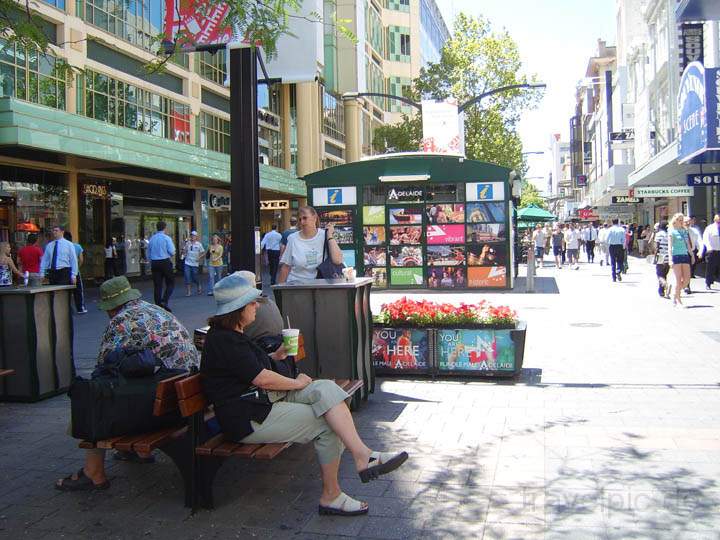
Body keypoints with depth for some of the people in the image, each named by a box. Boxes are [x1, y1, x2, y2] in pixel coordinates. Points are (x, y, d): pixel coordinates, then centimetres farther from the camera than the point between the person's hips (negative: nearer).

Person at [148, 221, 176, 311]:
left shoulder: (151, 239, 9)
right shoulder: (167, 238, -7)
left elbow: (148, 254, 14)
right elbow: (172, 252, -11)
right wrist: (171, 255, 11)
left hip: (154, 263, 5)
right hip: (165, 262, -5)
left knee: (157, 285, 7)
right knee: (170, 283, 4)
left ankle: (158, 304, 8)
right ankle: (165, 301, -13)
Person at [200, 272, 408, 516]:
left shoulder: (231, 334, 17)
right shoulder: (223, 341, -17)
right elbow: (262, 379, -19)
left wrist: (276, 356, 12)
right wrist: (296, 383, -5)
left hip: (267, 399, 10)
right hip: (249, 420, -10)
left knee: (326, 388, -12)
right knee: (326, 425, -15)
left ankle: (362, 455, -23)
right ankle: (330, 495, -4)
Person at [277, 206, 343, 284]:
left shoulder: (324, 236, 2)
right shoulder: (293, 239, 4)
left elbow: (337, 261, -10)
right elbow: (285, 267, 7)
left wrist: (330, 236, -7)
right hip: (296, 285, 0)